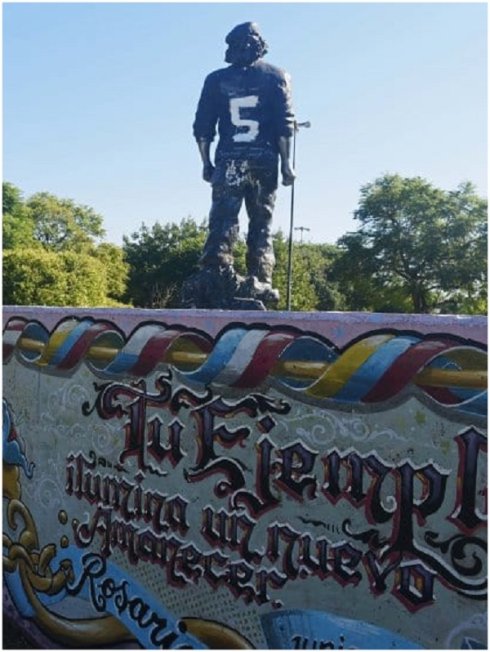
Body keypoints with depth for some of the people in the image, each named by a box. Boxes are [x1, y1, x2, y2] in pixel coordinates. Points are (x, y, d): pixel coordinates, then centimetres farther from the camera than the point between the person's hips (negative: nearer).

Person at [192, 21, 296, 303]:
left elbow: (203, 127, 8)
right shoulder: (275, 76, 8)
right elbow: (285, 124, -1)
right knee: (262, 224, 4)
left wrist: (207, 163, 14)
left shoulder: (216, 80, 11)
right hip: (263, 162, 0)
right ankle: (260, 279, -4)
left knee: (223, 222, -1)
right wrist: (287, 163, 1)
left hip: (228, 163, 1)